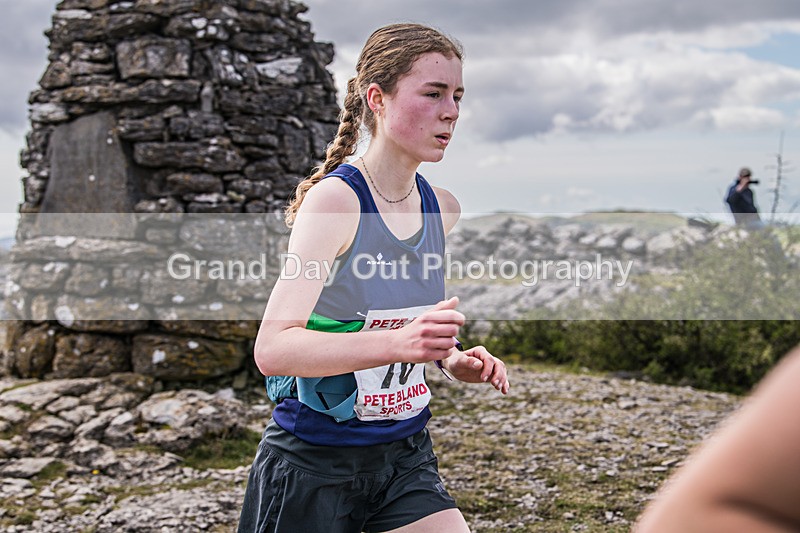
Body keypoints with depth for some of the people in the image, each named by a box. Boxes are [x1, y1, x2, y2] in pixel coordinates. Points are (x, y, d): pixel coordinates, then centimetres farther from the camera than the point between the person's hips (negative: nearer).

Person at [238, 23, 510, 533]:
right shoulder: (334, 200, -18)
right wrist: (398, 343, -39)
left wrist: (452, 359, 1)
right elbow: (273, 350, -27)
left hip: (406, 456, 5)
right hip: (314, 464, -5)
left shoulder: (443, 208, 2)